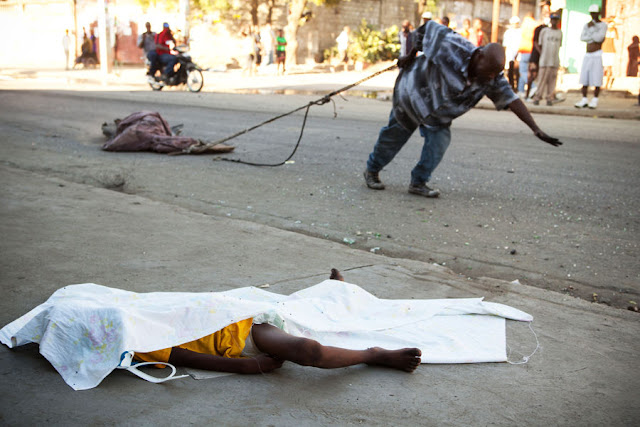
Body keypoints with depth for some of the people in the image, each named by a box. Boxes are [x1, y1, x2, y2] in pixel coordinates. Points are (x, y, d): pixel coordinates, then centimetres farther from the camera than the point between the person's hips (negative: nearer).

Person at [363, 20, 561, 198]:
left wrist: (536, 129, -31)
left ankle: (418, 183, 4)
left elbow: (511, 99, -24)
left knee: (439, 142, -11)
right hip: (414, 90, -4)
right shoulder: (451, 47, -36)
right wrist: (411, 56, -7)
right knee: (393, 137, 9)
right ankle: (372, 171, 31)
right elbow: (428, 28, -21)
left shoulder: (492, 79, -21)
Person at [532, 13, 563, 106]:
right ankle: (537, 97, 1)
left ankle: (549, 98, 3)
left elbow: (559, 45, 17)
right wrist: (542, 56, 3)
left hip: (555, 60, 2)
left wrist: (554, 55, 7)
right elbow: (540, 45, 9)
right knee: (542, 78, -6)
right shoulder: (544, 31, 6)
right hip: (544, 60, -2)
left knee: (552, 79, -1)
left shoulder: (560, 32, 13)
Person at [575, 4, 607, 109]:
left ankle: (594, 101, 1)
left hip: (597, 55, -5)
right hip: (587, 56, 5)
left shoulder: (603, 25, -2)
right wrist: (594, 37, -12)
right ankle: (584, 100, 8)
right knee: (584, 79, 2)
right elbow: (582, 38, -3)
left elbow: (599, 38, -19)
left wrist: (592, 28, -8)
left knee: (596, 79, -5)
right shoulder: (587, 25, 12)